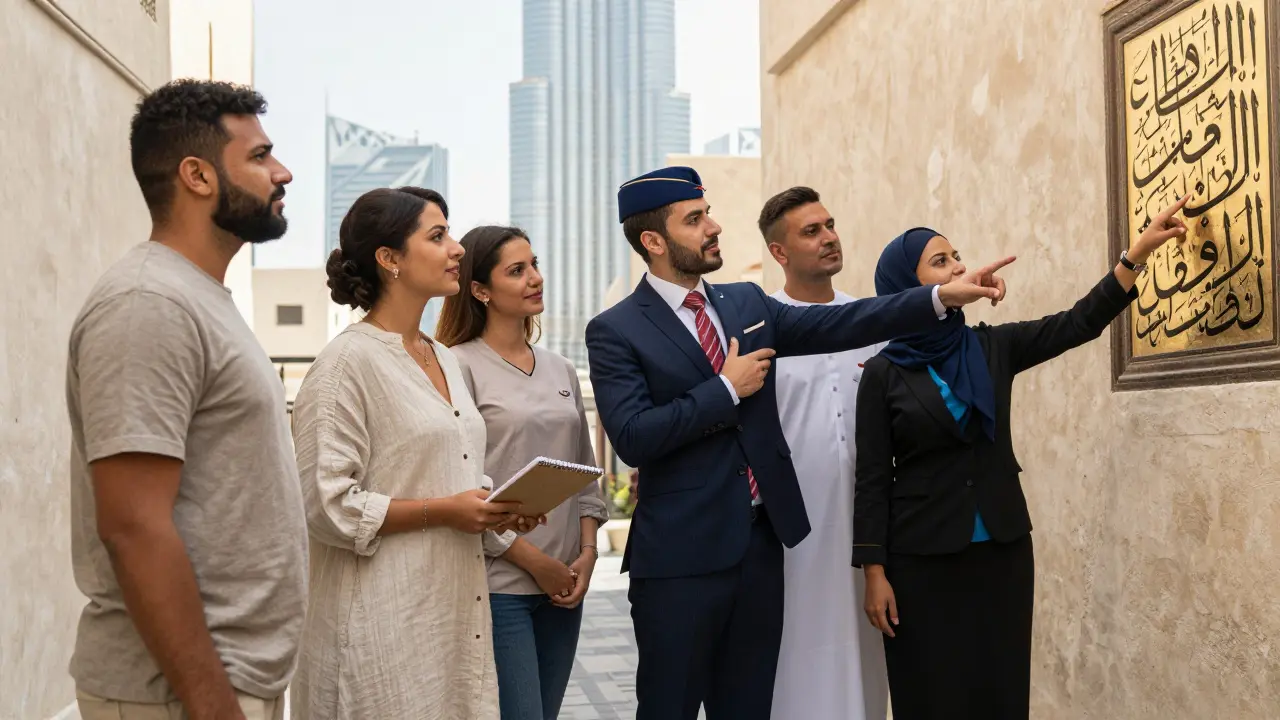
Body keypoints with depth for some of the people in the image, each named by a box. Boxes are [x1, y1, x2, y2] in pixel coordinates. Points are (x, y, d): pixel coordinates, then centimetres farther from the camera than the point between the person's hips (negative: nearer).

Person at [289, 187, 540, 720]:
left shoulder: (444, 360, 12)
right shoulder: (348, 363, -13)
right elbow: (327, 506, -17)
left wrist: (496, 507, 5)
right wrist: (444, 511, -17)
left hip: (453, 610, 8)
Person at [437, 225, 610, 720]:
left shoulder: (561, 371, 13)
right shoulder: (459, 367, -7)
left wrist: (586, 552, 1)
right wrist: (535, 560, -11)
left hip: (564, 585, 6)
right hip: (497, 584, -6)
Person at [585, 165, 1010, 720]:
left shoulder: (748, 303, 10)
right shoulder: (616, 331, -8)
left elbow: (838, 325, 2)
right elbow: (632, 438, -18)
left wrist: (942, 296, -7)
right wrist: (726, 389, -15)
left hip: (760, 543, 6)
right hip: (681, 555, -5)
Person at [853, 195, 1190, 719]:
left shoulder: (993, 347, 4)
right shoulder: (883, 372, -6)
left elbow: (1079, 323, -4)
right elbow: (872, 479, -6)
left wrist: (1137, 252, -13)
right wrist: (874, 572, -10)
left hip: (1002, 550, 4)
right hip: (922, 559, -3)